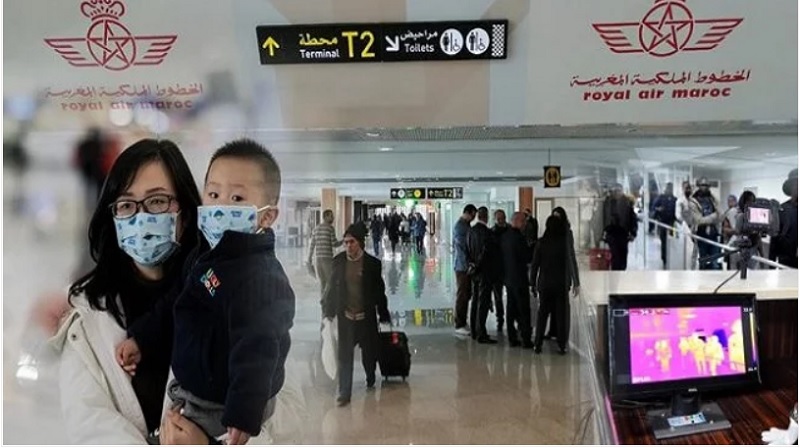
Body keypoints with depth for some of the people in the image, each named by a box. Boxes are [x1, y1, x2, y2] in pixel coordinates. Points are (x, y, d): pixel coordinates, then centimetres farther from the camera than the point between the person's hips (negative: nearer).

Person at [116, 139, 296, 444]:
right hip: (190, 385, 9)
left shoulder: (261, 279, -30)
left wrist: (244, 413, -43)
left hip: (220, 404, -9)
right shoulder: (206, 253, 2)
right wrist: (140, 338, 16)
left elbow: (256, 350, -38)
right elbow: (176, 302, 16)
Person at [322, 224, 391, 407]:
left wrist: (383, 314, 3)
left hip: (366, 316, -1)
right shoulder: (338, 261, -2)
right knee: (344, 355, 0)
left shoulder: (372, 263, -7)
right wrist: (329, 311, 6)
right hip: (345, 316, 1)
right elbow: (333, 287, 5)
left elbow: (379, 291, -1)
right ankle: (344, 392, 9)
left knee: (369, 351, 13)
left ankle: (370, 379, 41)